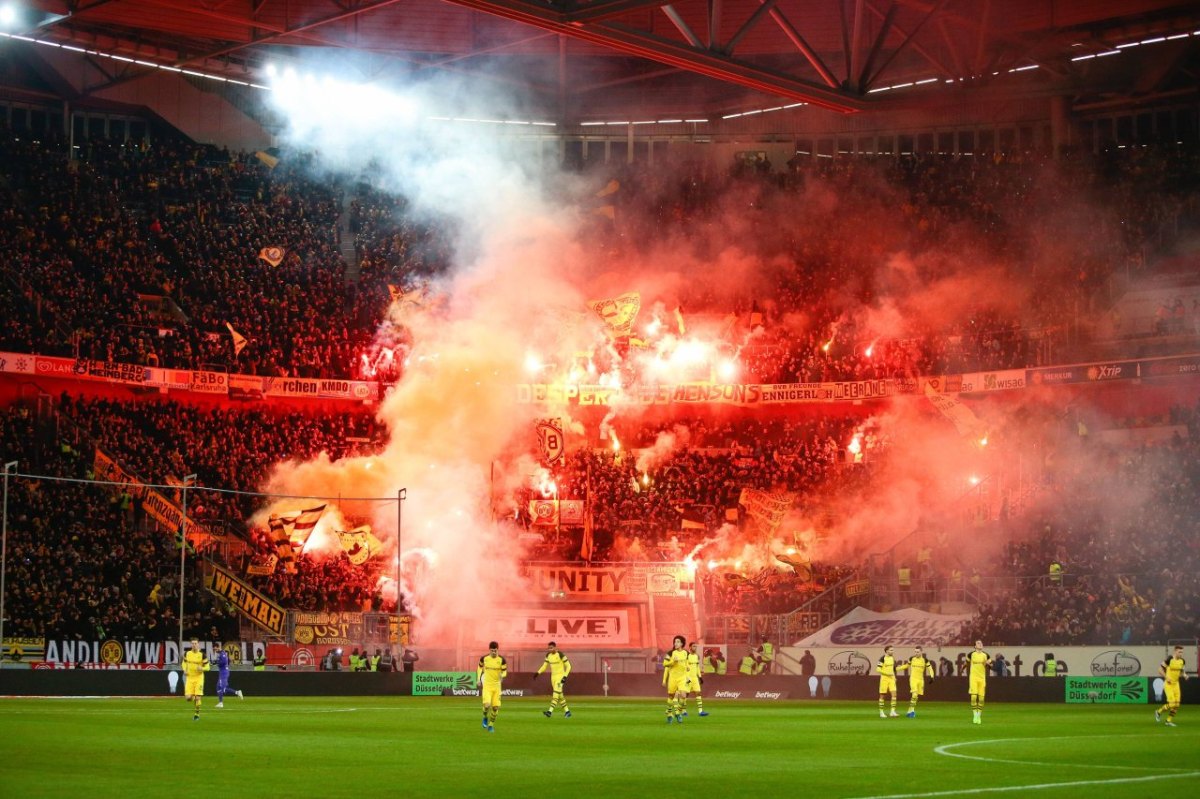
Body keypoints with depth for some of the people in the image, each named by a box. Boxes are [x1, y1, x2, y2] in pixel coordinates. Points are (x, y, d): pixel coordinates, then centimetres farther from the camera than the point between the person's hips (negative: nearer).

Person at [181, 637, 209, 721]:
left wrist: (202, 668, -23)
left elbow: (207, 667, -2)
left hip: (199, 678, -3)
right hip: (189, 677, 3)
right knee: (188, 697, -6)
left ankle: (197, 714, 10)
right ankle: (195, 701, 30)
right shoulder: (187, 654, 2)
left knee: (197, 697, -8)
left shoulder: (202, 655, -7)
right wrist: (185, 670, 0)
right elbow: (184, 663, 19)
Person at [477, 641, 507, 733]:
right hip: (487, 685, -1)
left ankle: (491, 725, 22)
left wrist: (502, 675, -24)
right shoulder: (484, 659, -4)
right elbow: (480, 667, 15)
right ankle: (485, 718, 14)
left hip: (497, 686, 1)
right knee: (487, 705, -19)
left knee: (496, 707, 1)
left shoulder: (501, 660, -7)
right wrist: (479, 679, 11)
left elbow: (504, 671, -1)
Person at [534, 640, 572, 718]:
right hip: (553, 676, 7)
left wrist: (565, 676, -20)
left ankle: (550, 711, -27)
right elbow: (544, 666, 13)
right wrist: (538, 672, -3)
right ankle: (567, 711, 19)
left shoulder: (560, 655, -13)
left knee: (556, 693, -17)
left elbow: (568, 666, -10)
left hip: (560, 676, -7)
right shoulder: (548, 655, 6)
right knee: (560, 695, 9)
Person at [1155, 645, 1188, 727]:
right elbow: (1160, 669, -11)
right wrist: (1166, 677, -20)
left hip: (1176, 684, 6)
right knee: (1172, 704, -14)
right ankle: (1159, 712, 11)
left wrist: (1184, 675, -3)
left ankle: (1169, 721, 17)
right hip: (1168, 684, -6)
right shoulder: (1170, 659, -15)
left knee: (1177, 705, 2)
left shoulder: (1182, 661, 3)